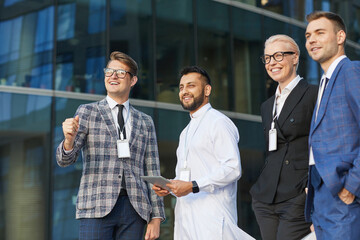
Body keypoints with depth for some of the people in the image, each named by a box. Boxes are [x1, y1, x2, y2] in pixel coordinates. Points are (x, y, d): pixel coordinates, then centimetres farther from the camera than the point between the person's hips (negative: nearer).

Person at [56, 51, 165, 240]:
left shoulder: (145, 122, 15)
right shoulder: (87, 112, 7)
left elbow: (152, 171, 14)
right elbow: (64, 160, -1)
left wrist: (156, 217, 8)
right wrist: (69, 139, -25)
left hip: (135, 208, 3)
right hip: (97, 207, -2)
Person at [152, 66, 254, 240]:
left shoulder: (219, 122, -5)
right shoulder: (186, 132, 24)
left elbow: (232, 169, -15)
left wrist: (193, 186, -19)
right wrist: (168, 186, 7)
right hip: (186, 217, 8)